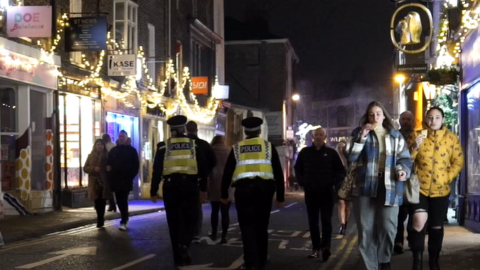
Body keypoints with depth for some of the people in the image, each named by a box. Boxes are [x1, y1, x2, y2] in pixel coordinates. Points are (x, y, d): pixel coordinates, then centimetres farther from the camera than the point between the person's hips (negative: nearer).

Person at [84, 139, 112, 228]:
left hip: (104, 182, -1)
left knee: (102, 202, -1)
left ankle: (100, 220, 8)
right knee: (97, 202, 2)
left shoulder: (107, 156, 4)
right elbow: (85, 168, 4)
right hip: (94, 183, 1)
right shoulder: (91, 156, 7)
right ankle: (100, 219, 17)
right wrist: (94, 168, -12)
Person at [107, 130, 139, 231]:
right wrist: (111, 177, -1)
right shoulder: (113, 150, 11)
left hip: (126, 180, -4)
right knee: (119, 200, 9)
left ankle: (123, 222, -12)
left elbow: (136, 165, 3)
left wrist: (131, 176, -7)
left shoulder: (131, 150, 2)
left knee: (123, 200, -12)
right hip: (115, 180, 4)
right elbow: (108, 163, 14)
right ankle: (125, 218, 26)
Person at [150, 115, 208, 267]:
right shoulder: (194, 144, 6)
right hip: (190, 185, 0)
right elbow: (203, 168, 6)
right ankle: (184, 245, -19)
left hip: (171, 186, 0)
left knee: (174, 221, 10)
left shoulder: (163, 146, 3)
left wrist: (153, 191, 6)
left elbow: (157, 170, 1)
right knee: (189, 219, 9)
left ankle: (179, 257, 14)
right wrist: (203, 189, 15)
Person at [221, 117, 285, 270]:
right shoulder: (268, 146, 9)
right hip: (264, 187, 1)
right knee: (261, 226, 13)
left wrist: (224, 194, 20)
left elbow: (227, 172, 11)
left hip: (243, 188, -1)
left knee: (247, 226, 3)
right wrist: (280, 196, 11)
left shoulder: (237, 148, 10)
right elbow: (278, 173, 7)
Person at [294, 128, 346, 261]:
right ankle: (316, 248, 12)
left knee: (326, 221, -6)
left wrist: (333, 182, -7)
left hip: (327, 193, -2)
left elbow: (341, 171, 5)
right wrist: (302, 182, 2)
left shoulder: (331, 152, 1)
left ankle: (325, 247, -8)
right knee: (313, 222, 6)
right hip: (310, 192, 2)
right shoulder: (305, 152, 5)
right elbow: (297, 168, 16)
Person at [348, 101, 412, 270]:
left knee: (388, 228, -7)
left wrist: (403, 170, -8)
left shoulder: (395, 136, 13)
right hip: (365, 187, 0)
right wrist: (361, 137, -11)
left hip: (388, 187, 0)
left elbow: (405, 158, 14)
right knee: (366, 230, 1)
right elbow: (351, 160, -1)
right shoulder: (359, 133, 10)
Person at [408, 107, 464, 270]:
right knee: (419, 221, -20)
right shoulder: (417, 136, 2)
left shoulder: (452, 138, 3)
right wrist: (414, 147, -20)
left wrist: (446, 178, -8)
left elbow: (458, 162, 4)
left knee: (436, 226, 11)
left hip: (440, 190, 2)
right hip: (419, 188, -2)